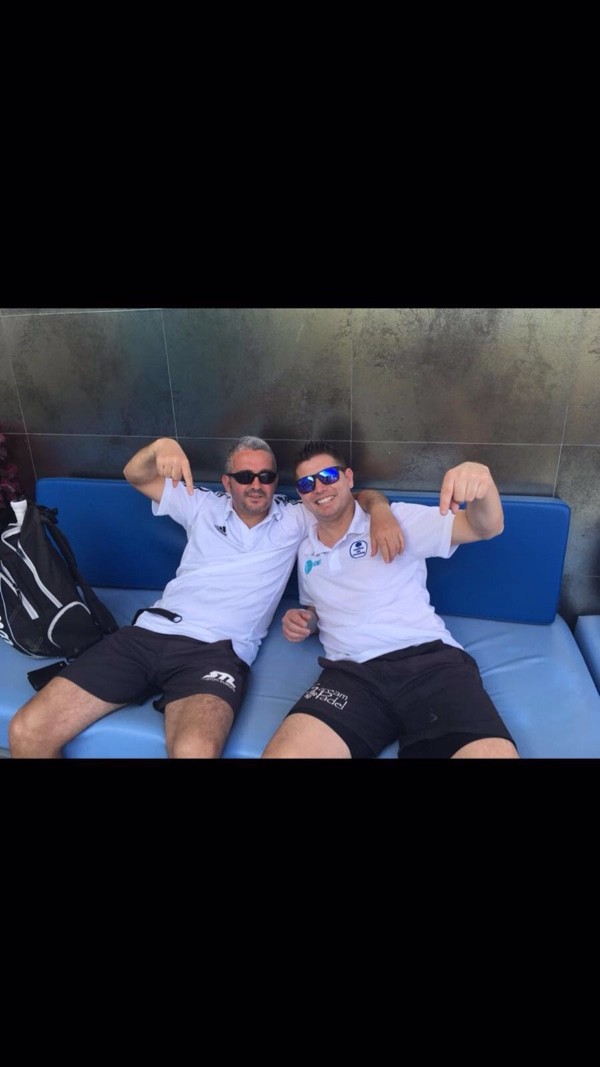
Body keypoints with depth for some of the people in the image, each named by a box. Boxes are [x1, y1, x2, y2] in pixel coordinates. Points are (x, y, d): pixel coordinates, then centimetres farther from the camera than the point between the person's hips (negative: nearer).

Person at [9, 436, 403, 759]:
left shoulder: (295, 521, 13)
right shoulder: (203, 507, 17)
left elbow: (362, 496, 15)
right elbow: (135, 475, 20)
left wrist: (381, 511, -9)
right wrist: (162, 445, -1)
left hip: (215, 650, -3)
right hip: (148, 634, 3)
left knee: (194, 750, -38)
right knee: (27, 729, -12)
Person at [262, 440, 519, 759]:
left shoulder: (396, 519, 8)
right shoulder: (305, 551, 22)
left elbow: (486, 527, 0)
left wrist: (483, 483, -23)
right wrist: (301, 619, 14)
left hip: (429, 657, -2)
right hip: (352, 672, 3)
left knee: (494, 752, -31)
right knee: (282, 753, -28)